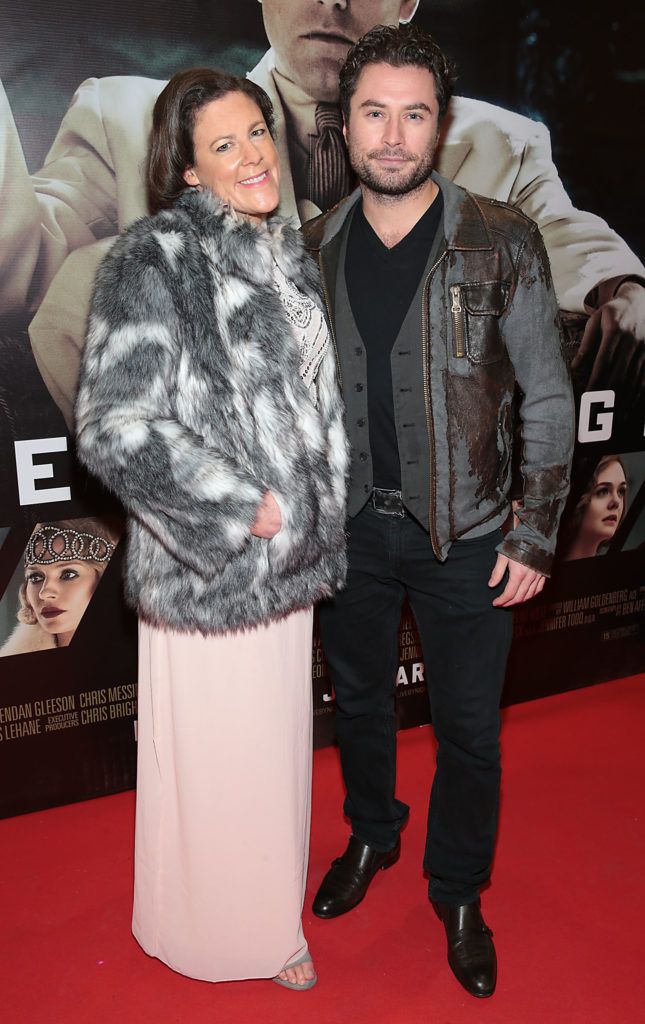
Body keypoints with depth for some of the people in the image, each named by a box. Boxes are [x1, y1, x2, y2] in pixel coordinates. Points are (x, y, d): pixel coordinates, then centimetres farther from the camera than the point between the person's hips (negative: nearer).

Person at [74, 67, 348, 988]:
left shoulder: (286, 255, 9)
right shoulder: (154, 261, -14)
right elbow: (112, 428, -20)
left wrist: (314, 515, 11)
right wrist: (242, 506, -17)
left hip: (286, 557, 7)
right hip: (207, 565, -6)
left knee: (275, 742, 19)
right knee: (211, 750, 9)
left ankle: (269, 913, 43)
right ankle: (215, 927, 35)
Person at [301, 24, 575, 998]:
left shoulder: (502, 241, -9)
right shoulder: (315, 248, 1)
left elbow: (549, 397, -6)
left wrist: (535, 537, -9)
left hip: (465, 534, -3)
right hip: (351, 525, 3)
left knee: (469, 726, 10)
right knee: (359, 699, 20)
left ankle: (459, 892, 34)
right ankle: (372, 836, 47)